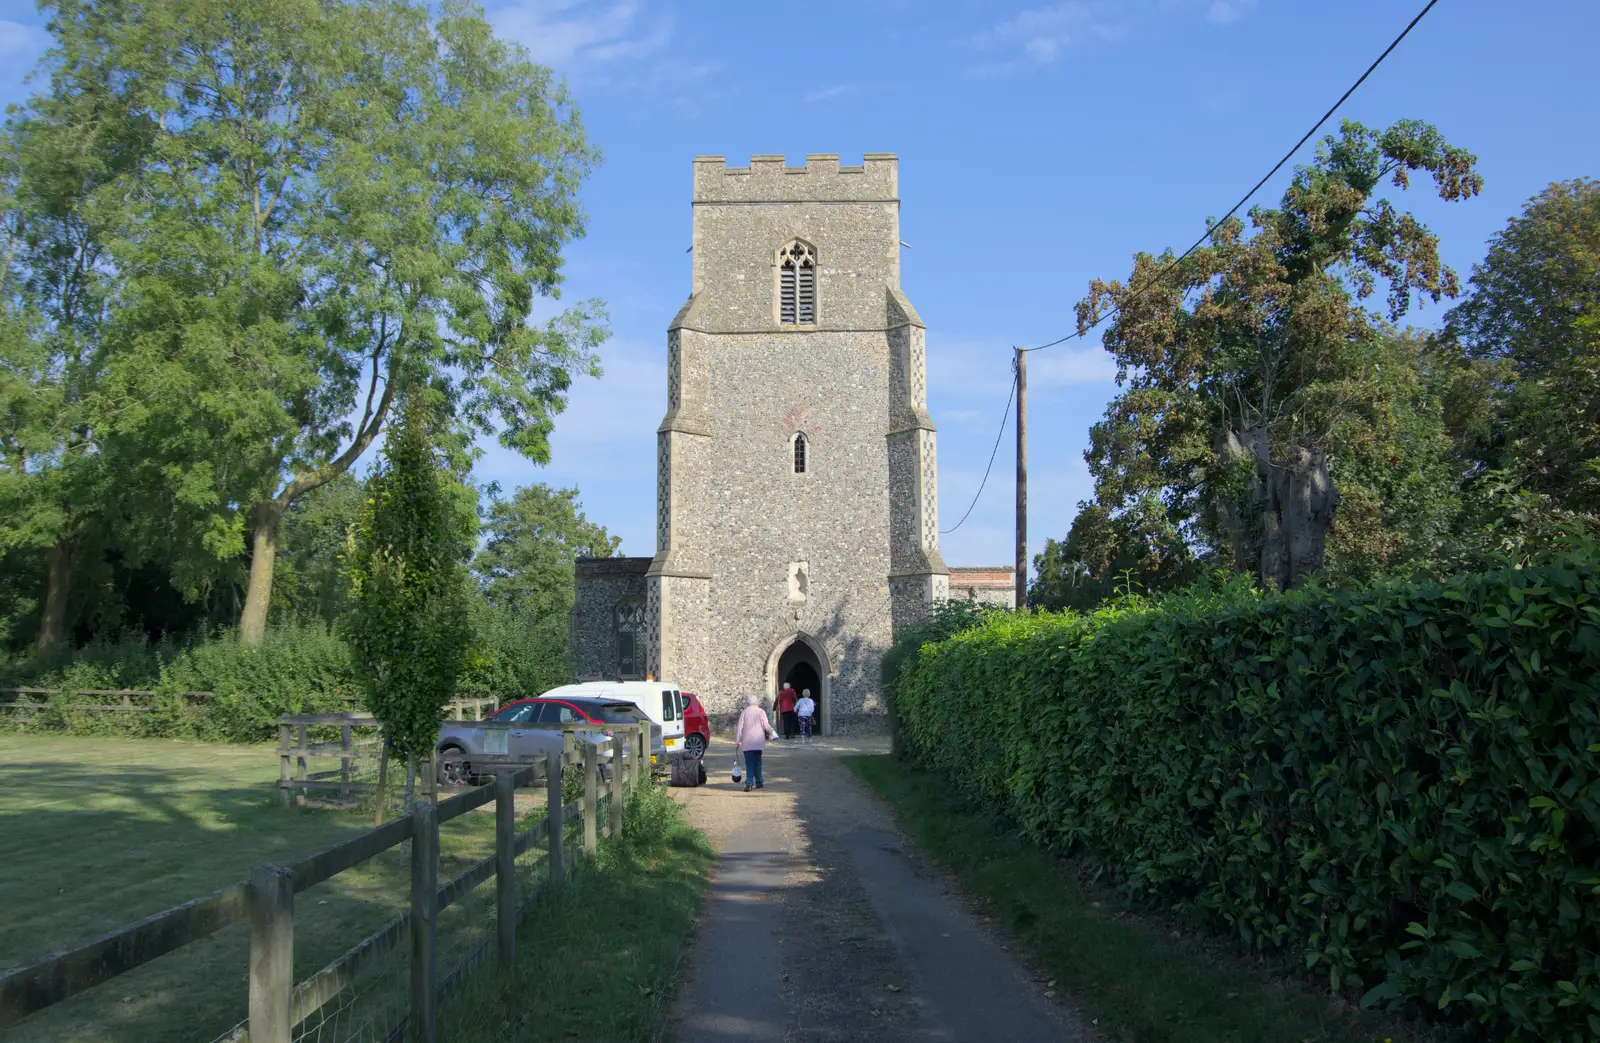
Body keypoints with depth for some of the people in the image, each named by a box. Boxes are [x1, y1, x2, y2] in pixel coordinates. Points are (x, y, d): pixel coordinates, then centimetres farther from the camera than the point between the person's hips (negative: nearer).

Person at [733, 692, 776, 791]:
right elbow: (765, 726, -6)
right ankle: (758, 782, 19)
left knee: (749, 764, -1)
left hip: (746, 742, 0)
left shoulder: (744, 712, 4)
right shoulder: (761, 712, 0)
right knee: (757, 762, 14)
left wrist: (737, 741, 3)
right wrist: (771, 732, 14)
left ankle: (749, 783, -14)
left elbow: (740, 727, 0)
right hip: (758, 742, 0)